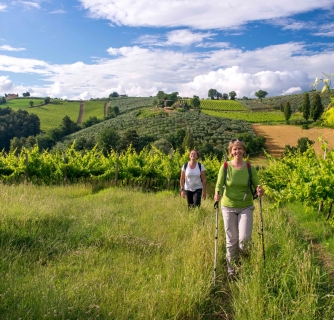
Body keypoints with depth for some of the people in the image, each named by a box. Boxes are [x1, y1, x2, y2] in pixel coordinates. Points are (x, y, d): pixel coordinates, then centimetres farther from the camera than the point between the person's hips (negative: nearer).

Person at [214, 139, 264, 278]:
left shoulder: (250, 168, -2)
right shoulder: (225, 167, -5)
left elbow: (256, 186, -2)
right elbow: (219, 185, -9)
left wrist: (259, 191, -25)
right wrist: (217, 194, -30)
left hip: (246, 207, 0)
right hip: (228, 207, 0)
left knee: (244, 238, -11)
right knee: (231, 240, 7)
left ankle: (244, 254, 26)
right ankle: (232, 270, 25)